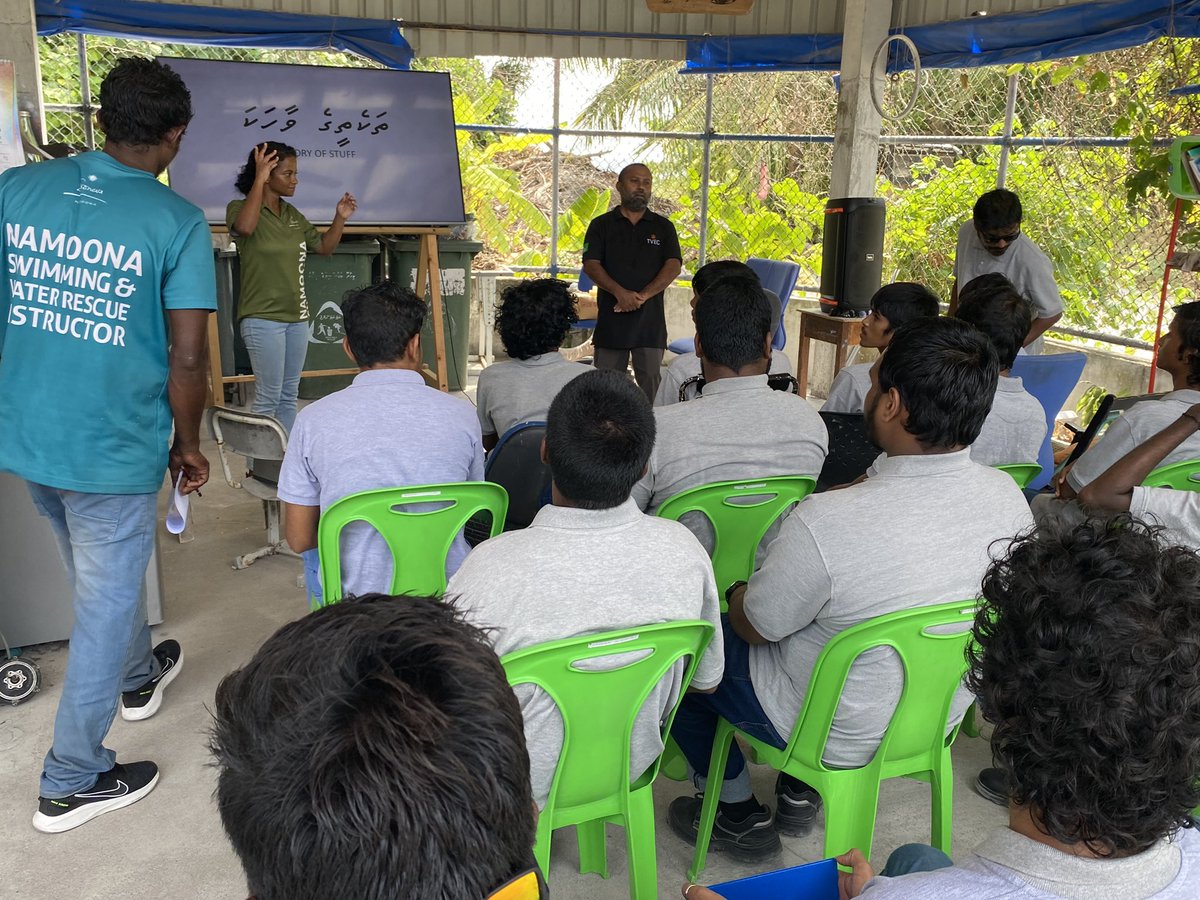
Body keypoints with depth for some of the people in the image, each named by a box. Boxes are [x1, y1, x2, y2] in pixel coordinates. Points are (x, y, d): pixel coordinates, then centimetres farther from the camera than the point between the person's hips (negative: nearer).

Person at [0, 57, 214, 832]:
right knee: (106, 602, 11)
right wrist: (189, 444, 1)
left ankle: (139, 677, 53)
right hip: (115, 447, -6)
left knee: (99, 574, 28)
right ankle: (72, 782, 23)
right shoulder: (177, 222, -14)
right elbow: (188, 357, -15)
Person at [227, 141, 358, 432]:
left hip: (297, 316, 7)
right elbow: (245, 227, -31)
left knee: (289, 396, 12)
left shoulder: (293, 215, 12)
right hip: (263, 318, -7)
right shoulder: (239, 208, -7)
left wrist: (340, 218, 2)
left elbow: (324, 247, 18)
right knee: (268, 398, -5)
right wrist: (258, 180, -27)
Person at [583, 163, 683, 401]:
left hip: (650, 320, 0)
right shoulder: (601, 225, 9)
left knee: (651, 385, -1)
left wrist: (643, 295, -15)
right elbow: (590, 265, -2)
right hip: (610, 318, 0)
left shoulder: (663, 227, 11)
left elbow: (673, 266, -1)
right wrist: (620, 292, -18)